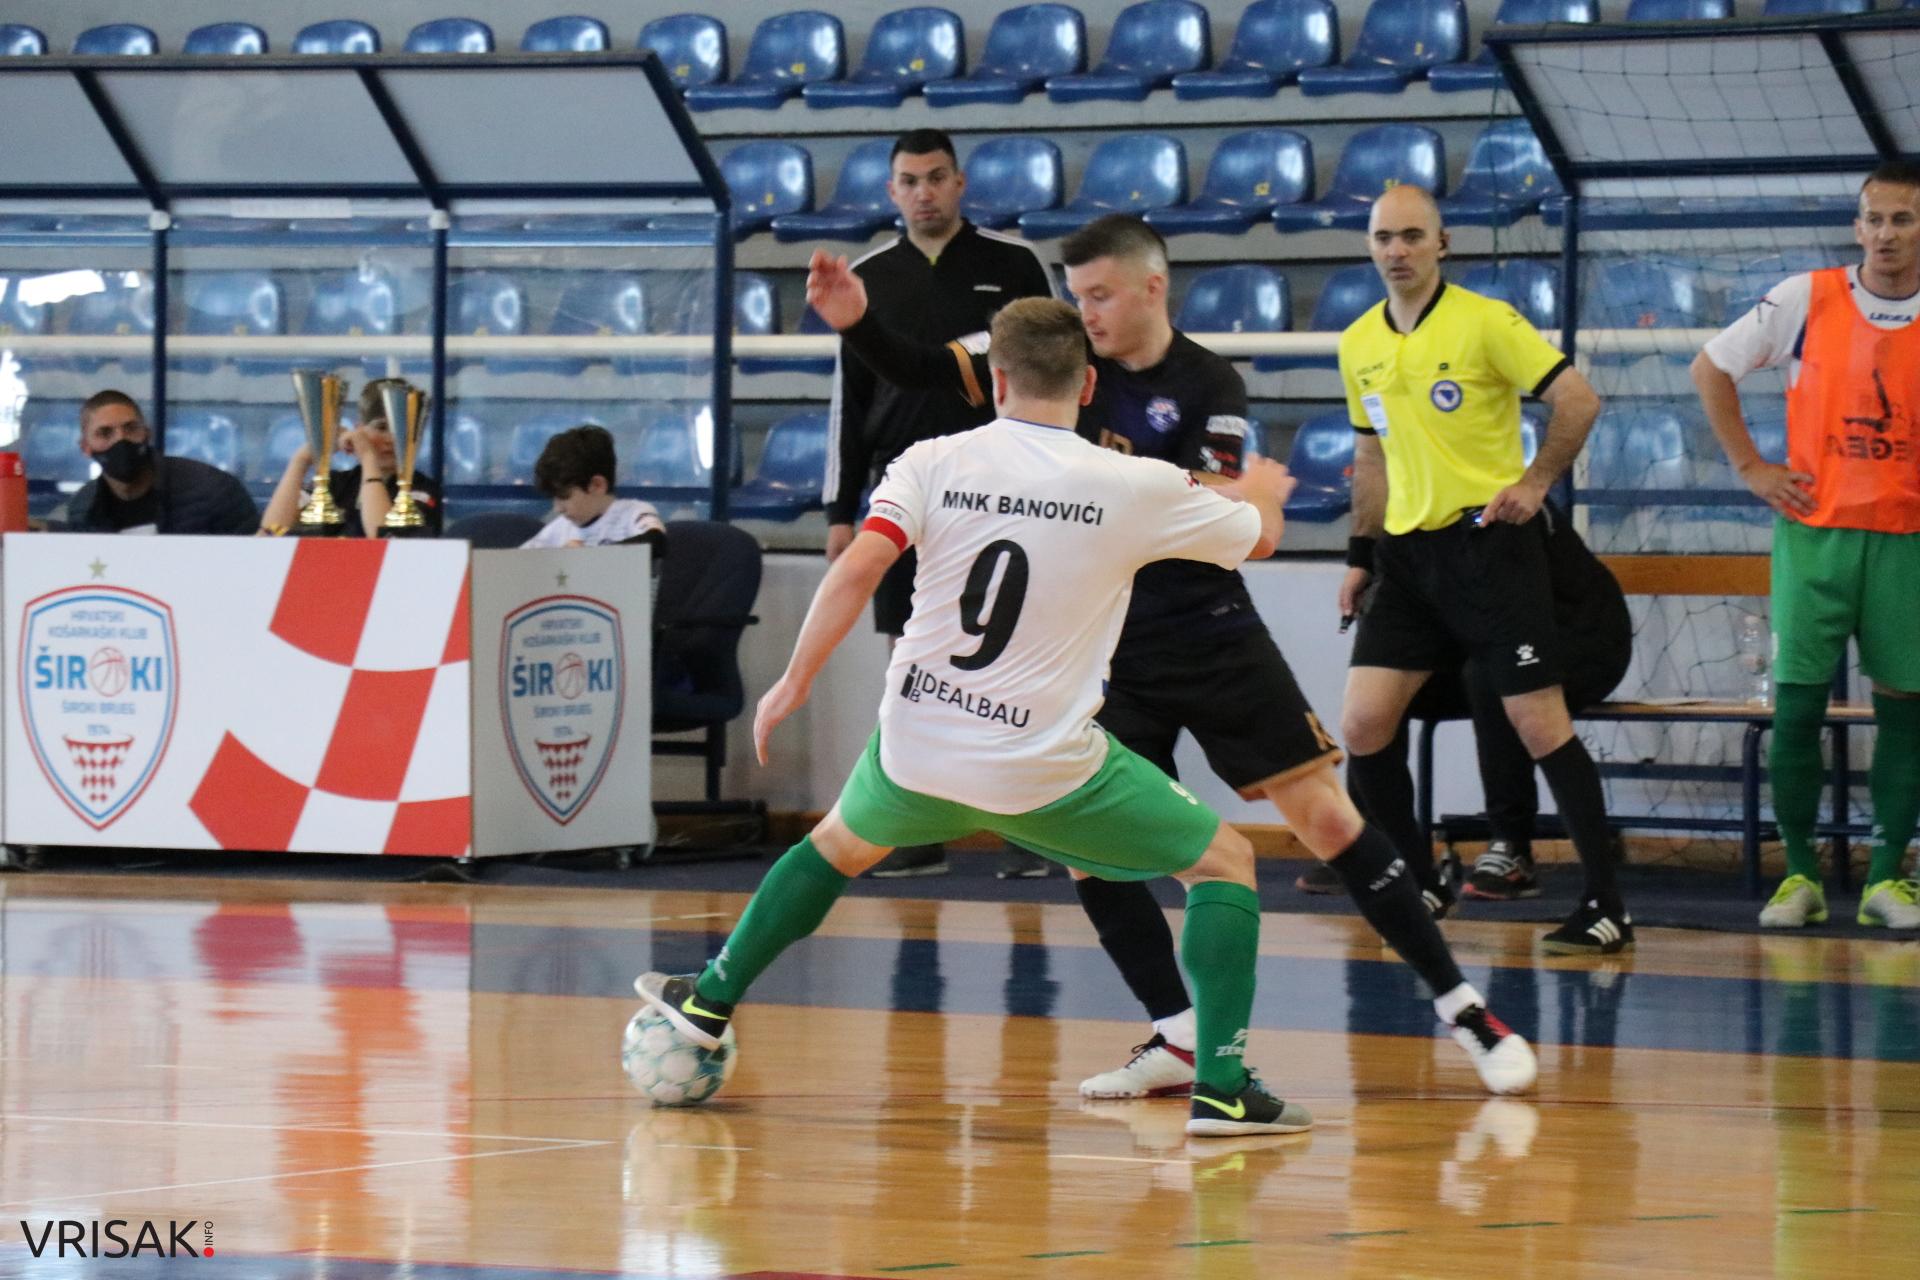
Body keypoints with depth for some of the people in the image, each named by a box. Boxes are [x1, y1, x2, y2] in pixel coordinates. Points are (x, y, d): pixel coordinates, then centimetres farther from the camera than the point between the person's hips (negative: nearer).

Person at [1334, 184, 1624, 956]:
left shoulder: (1485, 322, -8)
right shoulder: (1359, 345, 11)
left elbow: (1578, 399, -8)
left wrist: (1536, 481, -14)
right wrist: (1362, 555, 18)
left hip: (1490, 542, -6)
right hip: (1409, 555, 6)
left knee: (1541, 725, -9)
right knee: (1362, 724, -2)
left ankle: (1606, 908, -5)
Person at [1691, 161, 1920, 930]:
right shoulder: (1807, 300, -3)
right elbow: (1710, 370, 7)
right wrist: (1751, 468, 1)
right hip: (1815, 532, -1)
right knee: (1797, 702, -2)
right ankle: (1799, 875, 8)